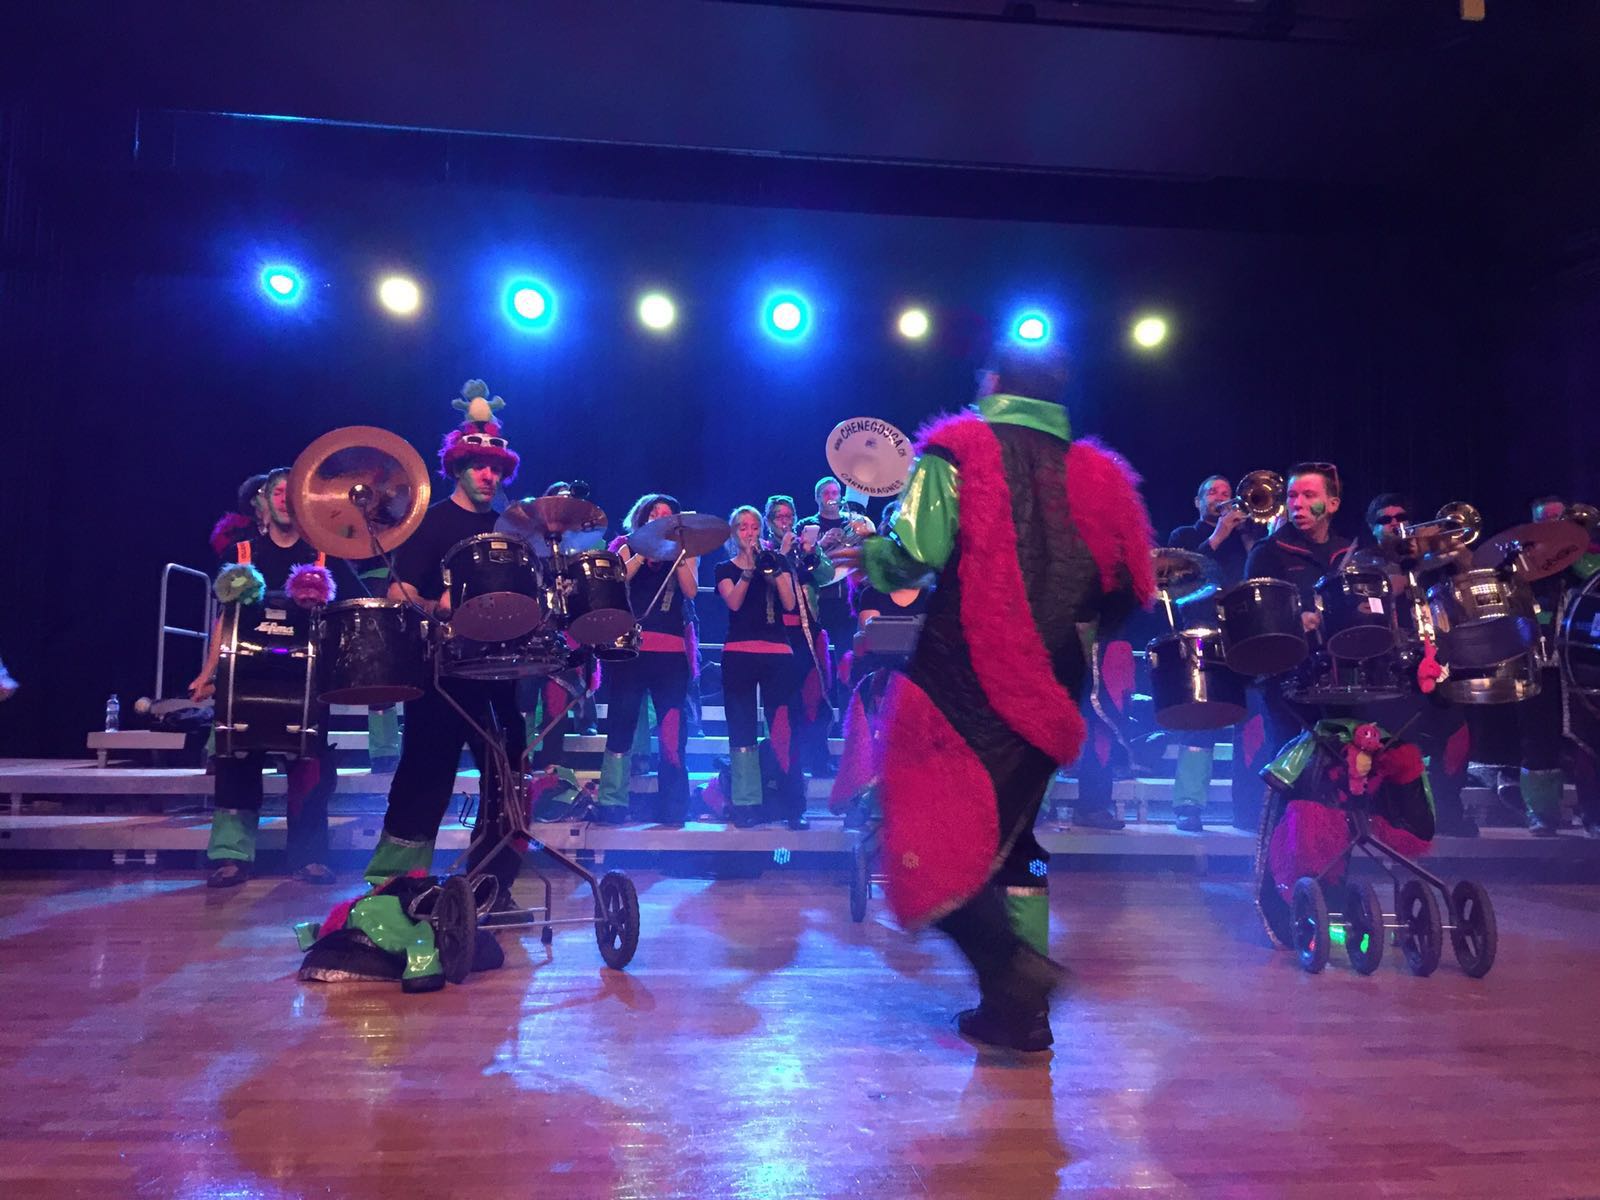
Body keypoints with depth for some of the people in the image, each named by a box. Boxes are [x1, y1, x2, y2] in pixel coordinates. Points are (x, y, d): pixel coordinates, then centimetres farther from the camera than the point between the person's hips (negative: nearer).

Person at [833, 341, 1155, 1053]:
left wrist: (868, 558, 4)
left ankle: (1012, 967, -12)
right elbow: (1127, 591, 9)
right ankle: (1021, 1012, 21)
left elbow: (917, 551, -16)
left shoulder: (958, 452, -2)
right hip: (1047, 692, 6)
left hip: (964, 681, -5)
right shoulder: (1095, 474, 11)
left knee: (933, 843, 4)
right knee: (1010, 834, 17)